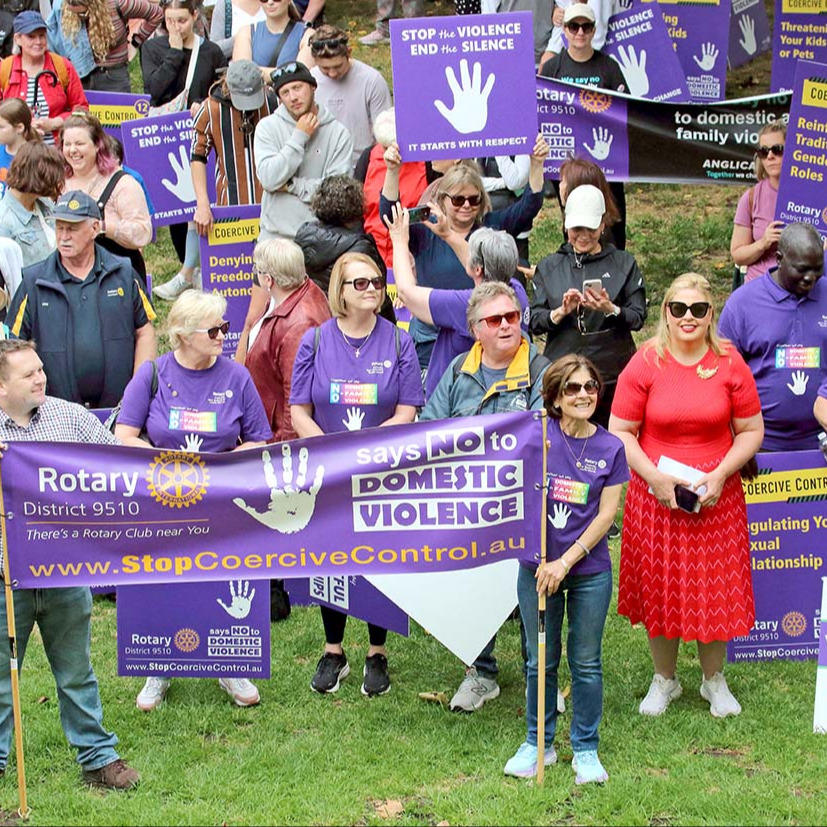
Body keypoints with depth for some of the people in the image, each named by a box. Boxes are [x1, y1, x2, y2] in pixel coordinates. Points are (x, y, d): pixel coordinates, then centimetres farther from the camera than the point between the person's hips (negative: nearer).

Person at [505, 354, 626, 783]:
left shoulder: (609, 447, -3)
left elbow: (606, 514, -5)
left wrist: (566, 561, -11)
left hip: (590, 571, 0)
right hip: (537, 567, 0)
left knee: (586, 663, 10)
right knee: (540, 661, 12)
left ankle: (585, 750, 24)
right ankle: (538, 744, 28)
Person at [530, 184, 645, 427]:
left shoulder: (624, 263, 8)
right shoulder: (548, 267, 11)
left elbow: (638, 318, 2)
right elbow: (534, 322, 5)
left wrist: (610, 309, -17)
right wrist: (561, 311, -14)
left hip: (612, 373, -1)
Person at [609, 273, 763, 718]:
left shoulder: (730, 364, -3)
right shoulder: (645, 364, -6)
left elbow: (751, 431, 2)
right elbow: (620, 432, -4)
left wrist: (720, 474, -12)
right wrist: (654, 477, -15)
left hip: (716, 496, 1)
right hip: (656, 494, 0)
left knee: (716, 589, 8)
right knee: (659, 587, 9)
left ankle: (714, 681, 31)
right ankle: (664, 680, 30)